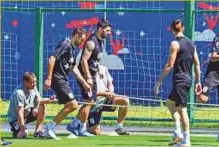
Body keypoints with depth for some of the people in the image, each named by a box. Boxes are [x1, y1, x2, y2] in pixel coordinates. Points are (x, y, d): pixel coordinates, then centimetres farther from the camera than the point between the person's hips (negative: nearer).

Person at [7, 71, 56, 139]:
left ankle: (38, 131, -2)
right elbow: (20, 112, -31)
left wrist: (49, 100, -12)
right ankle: (16, 129, 8)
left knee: (42, 107, -8)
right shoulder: (19, 93, -29)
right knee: (23, 135, -29)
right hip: (15, 119, -8)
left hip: (28, 114, 8)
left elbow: (39, 101, 10)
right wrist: (23, 129, -34)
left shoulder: (33, 88, -4)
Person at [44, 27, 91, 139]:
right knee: (73, 104, -12)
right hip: (57, 79, -10)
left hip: (63, 80, 10)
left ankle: (51, 127, 14)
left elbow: (74, 68, 24)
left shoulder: (72, 48, 18)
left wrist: (84, 83, 21)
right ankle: (51, 127, -8)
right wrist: (48, 78, -24)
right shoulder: (65, 44, -13)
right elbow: (52, 59, -21)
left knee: (69, 106, 11)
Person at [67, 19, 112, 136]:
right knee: (88, 101, -7)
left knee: (91, 101, 11)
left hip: (92, 75, 10)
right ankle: (82, 130, 1)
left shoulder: (100, 41, 12)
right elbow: (84, 60, -22)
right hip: (86, 75, -10)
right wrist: (88, 78, -25)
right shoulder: (91, 42, -18)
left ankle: (74, 125, 16)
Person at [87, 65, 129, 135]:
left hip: (106, 98, 5)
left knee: (125, 100, -22)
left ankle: (119, 128, -12)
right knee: (96, 132, -15)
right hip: (94, 102, -5)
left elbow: (110, 84, 13)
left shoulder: (103, 69, 11)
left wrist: (110, 92, -12)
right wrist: (105, 94, -26)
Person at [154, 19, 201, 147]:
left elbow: (170, 65, -14)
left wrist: (159, 82, -11)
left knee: (182, 109, -6)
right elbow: (197, 63, 12)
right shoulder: (191, 43, 11)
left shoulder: (175, 44, -10)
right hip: (188, 79, 8)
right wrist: (198, 81, 19)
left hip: (180, 79, -8)